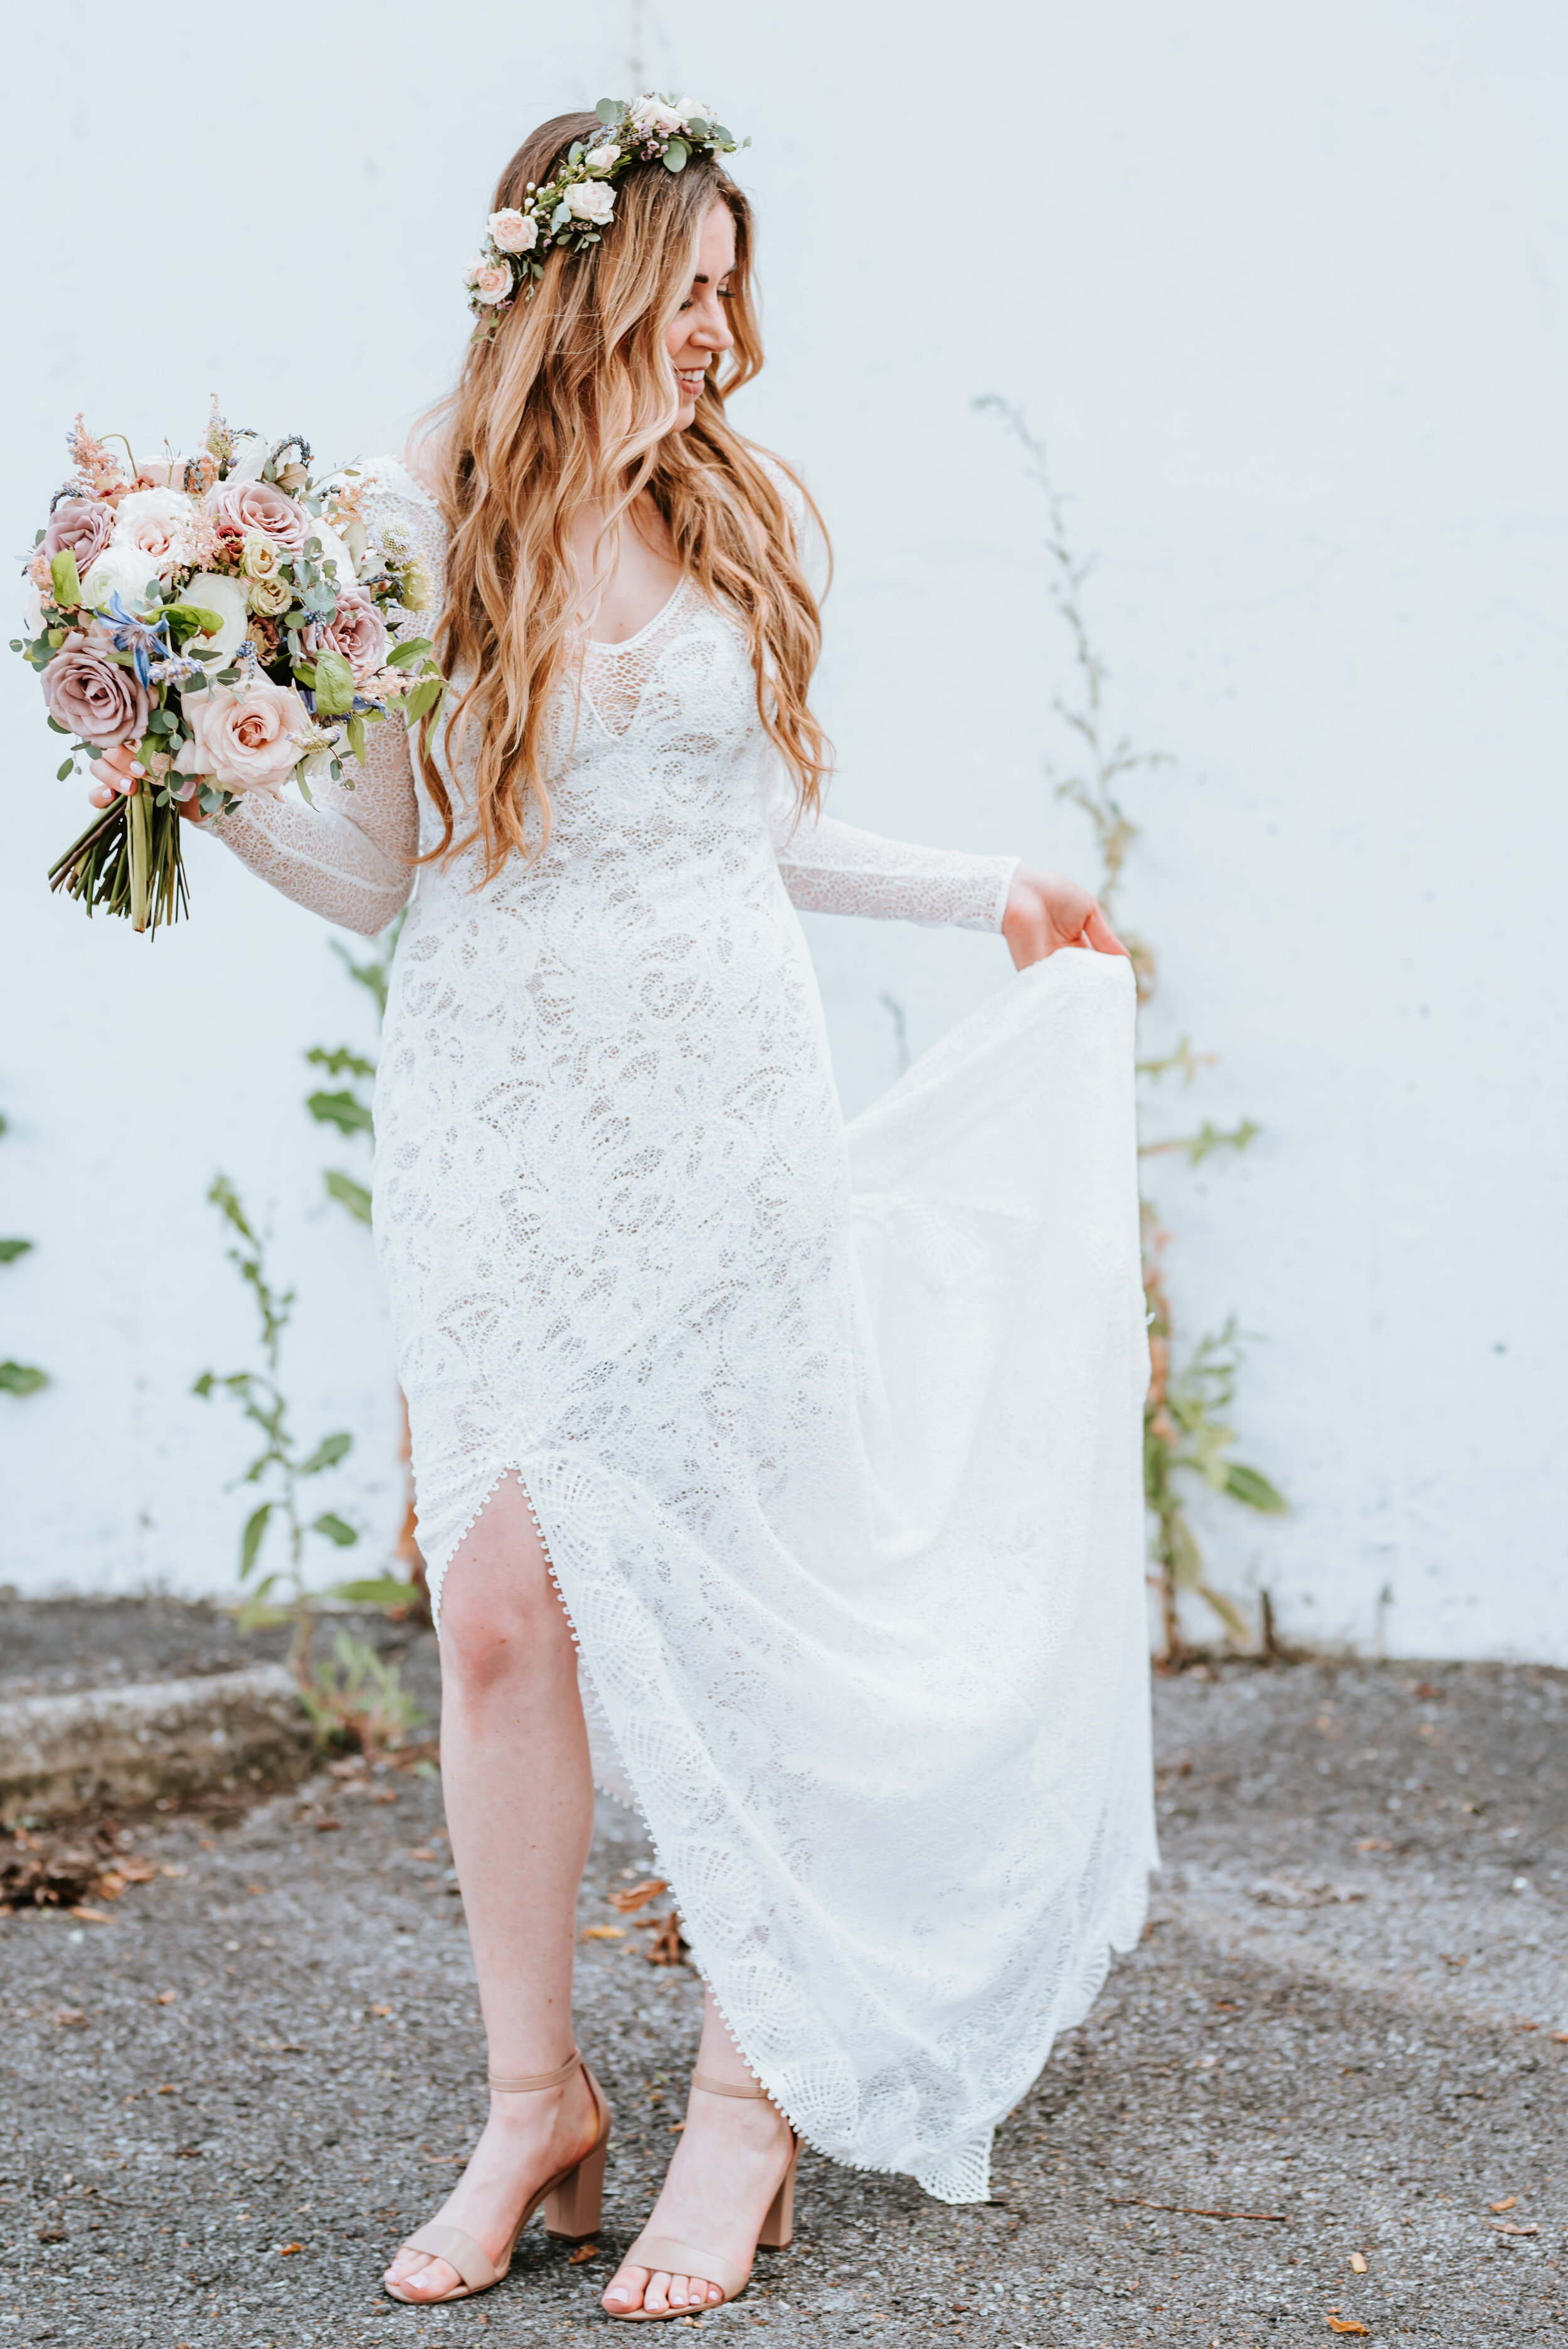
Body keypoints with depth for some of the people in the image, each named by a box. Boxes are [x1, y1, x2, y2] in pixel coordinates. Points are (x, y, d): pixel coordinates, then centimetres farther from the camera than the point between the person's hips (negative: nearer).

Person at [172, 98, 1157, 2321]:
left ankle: (755, 2088, 13)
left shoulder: (754, 517, 6)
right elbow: (369, 867, 1)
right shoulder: (414, 522, -1)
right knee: (504, 1599, -4)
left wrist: (992, 890, 23)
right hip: (496, 1114, -1)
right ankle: (535, 2100, 11)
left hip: (728, 1110, 1)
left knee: (734, 1592, 0)